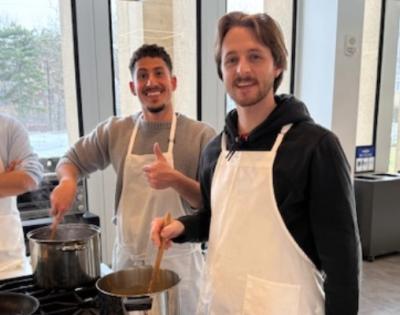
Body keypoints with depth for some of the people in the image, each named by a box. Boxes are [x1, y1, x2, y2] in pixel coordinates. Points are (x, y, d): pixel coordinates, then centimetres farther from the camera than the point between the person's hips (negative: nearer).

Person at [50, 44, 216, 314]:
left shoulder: (201, 135, -11)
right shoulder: (115, 130, 0)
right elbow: (72, 160, 12)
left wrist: (175, 180, -28)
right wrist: (68, 181, -10)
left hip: (177, 262, -3)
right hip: (126, 259, 3)